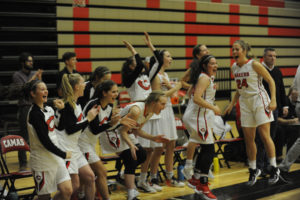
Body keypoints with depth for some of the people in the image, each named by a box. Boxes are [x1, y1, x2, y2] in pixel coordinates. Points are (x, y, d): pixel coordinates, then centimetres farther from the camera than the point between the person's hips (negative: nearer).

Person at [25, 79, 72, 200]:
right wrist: (63, 154, -10)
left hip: (56, 158, 7)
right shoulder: (35, 114, -17)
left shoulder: (47, 109, 8)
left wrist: (61, 109, 6)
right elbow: (45, 141, -19)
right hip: (42, 161, -7)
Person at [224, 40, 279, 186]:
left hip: (259, 100, -6)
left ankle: (274, 169, 4)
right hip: (245, 103, 6)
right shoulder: (234, 67, 8)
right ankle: (253, 170, 18)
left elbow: (270, 81, -8)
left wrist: (273, 100, -17)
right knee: (248, 139, 5)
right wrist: (231, 105, 14)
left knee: (264, 135, -8)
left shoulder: (254, 64, -11)